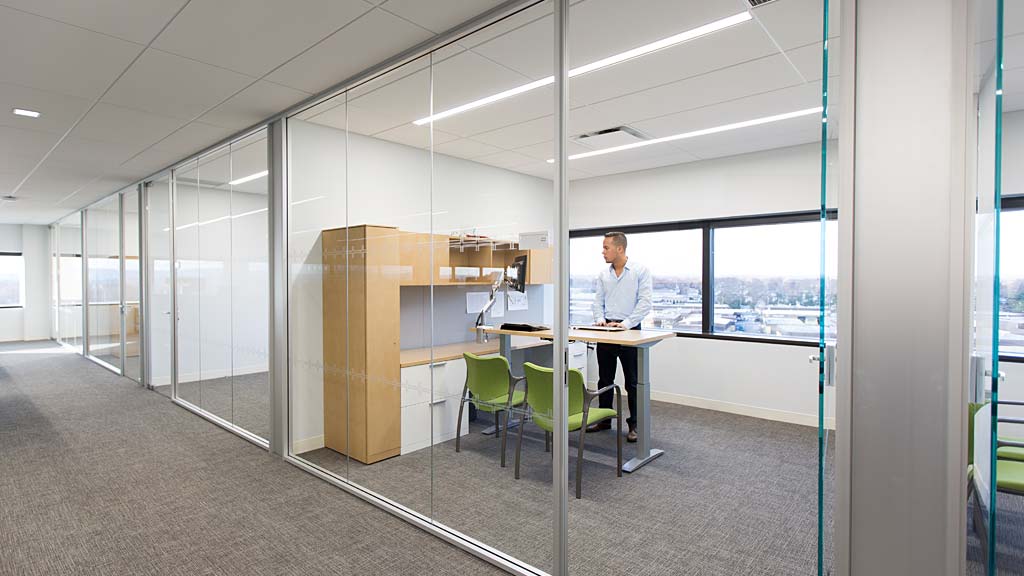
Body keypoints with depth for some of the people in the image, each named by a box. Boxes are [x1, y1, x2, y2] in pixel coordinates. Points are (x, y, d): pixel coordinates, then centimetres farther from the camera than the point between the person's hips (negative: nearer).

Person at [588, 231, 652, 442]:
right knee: (604, 379, 12)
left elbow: (644, 302, -12)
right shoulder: (604, 274, 9)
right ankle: (604, 419, 25)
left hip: (629, 330, -5)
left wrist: (626, 323, -21)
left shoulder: (640, 271, -6)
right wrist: (600, 319, -8)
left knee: (633, 382, 2)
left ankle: (635, 425, 13)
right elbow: (598, 301, 11)